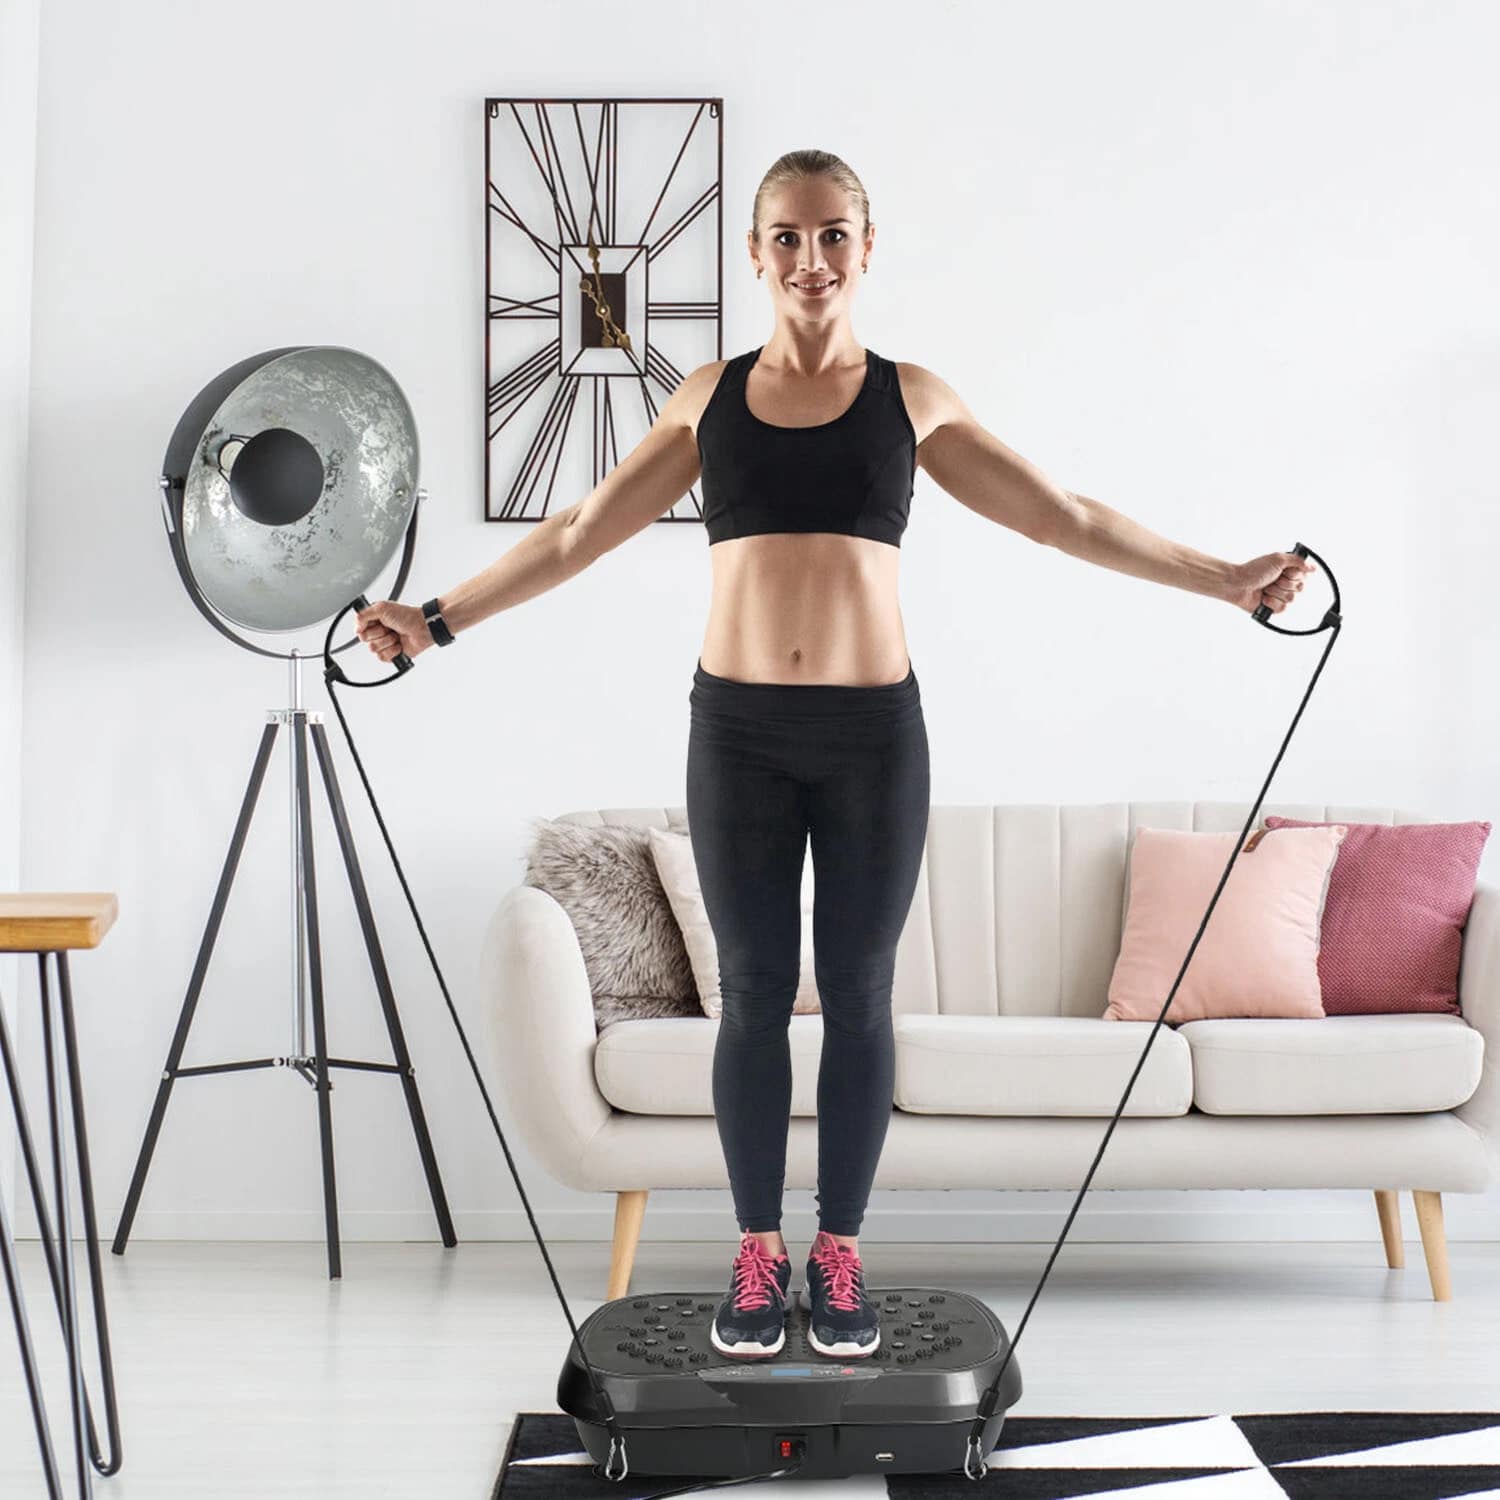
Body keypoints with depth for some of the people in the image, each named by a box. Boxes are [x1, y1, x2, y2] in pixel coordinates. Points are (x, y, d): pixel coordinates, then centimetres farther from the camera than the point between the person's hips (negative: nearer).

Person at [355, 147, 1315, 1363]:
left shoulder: (912, 397, 5)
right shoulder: (709, 396, 8)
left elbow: (1068, 519, 6)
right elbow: (578, 534, 12)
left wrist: (1222, 578, 2)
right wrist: (441, 619, 10)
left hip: (874, 729, 0)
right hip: (740, 730, 1)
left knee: (857, 997, 6)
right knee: (753, 996, 6)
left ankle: (840, 1256, 21)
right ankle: (759, 1255, 20)